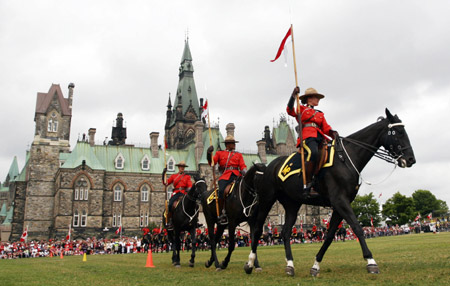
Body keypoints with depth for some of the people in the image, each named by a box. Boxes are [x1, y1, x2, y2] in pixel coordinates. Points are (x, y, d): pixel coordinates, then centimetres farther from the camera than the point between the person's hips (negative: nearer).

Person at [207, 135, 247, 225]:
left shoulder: (238, 155, 26)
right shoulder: (220, 153, 21)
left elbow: (243, 166, 13)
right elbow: (212, 162, 7)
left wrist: (244, 172, -11)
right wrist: (209, 154, -13)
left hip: (236, 175, 1)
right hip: (225, 176, -1)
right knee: (221, 191, -27)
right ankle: (223, 212, -14)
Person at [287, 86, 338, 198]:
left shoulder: (320, 114, 33)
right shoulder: (301, 109, 19)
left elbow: (326, 128, 19)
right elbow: (290, 110, -2)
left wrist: (333, 133, -3)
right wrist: (294, 95, -12)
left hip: (319, 138, 7)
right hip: (308, 137, -7)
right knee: (314, 153, -36)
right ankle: (307, 186, -36)